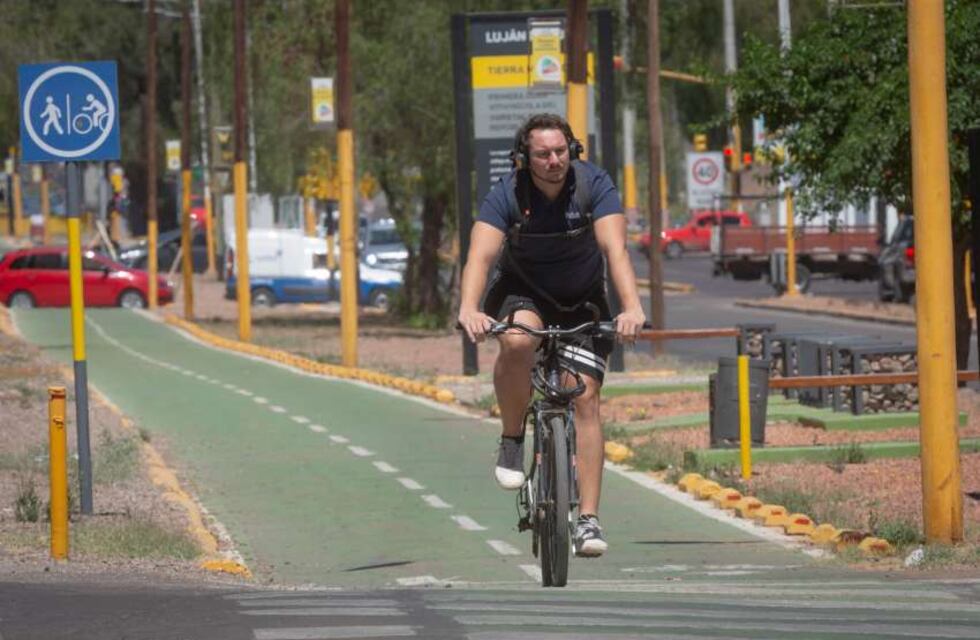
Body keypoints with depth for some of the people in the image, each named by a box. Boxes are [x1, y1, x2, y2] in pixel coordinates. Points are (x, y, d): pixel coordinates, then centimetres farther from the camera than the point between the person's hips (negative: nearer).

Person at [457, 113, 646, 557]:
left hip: (583, 300, 1)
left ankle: (588, 519, -9)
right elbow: (481, 254, -34)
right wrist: (468, 310, -53)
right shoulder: (506, 195, -22)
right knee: (517, 341, -36)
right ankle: (512, 440, -13)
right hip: (522, 292, -1)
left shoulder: (594, 185, -22)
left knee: (586, 397, -11)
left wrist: (632, 307, -49)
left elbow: (615, 248, -33)